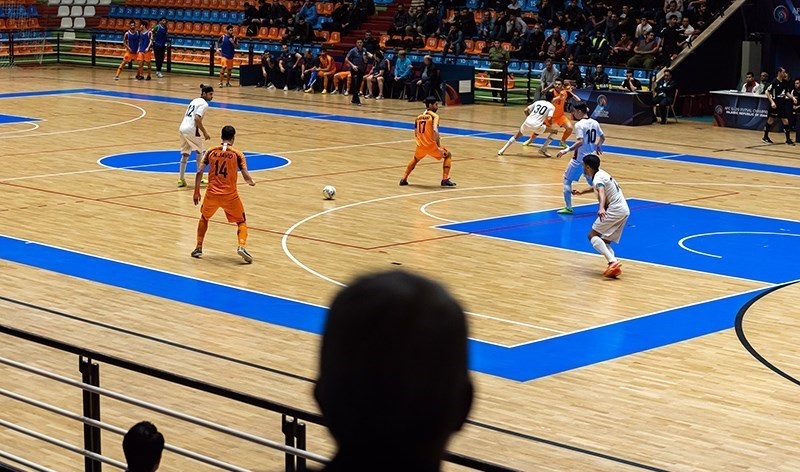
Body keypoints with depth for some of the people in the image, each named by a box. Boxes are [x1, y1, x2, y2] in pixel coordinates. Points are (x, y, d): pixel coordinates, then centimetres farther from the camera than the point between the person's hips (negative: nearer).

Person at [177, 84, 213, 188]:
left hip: (182, 128, 8)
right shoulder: (204, 104, -8)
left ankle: (181, 179, 10)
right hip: (191, 130, -8)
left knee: (185, 154, 12)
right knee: (199, 152, 11)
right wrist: (204, 132, -13)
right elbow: (197, 119, -19)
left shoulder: (194, 101, 20)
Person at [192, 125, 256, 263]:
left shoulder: (211, 151, 5)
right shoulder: (237, 154, -1)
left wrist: (196, 192, 7)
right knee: (242, 221, 15)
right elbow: (246, 176, -8)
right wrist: (251, 182, 15)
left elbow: (199, 172, -1)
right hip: (230, 195, -2)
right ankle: (241, 246, -9)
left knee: (204, 218, 28)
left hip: (212, 193, 2)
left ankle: (198, 248, 23)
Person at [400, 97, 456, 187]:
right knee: (448, 156, 15)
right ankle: (445, 180, 4)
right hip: (431, 145, -6)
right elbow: (435, 130, -23)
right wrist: (439, 147, -25)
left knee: (415, 159, 35)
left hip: (421, 145, 6)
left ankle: (404, 179, 31)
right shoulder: (434, 116, -7)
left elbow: (416, 134, 17)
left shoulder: (419, 117, 13)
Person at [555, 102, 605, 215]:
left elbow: (580, 142, -27)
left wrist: (566, 150, -29)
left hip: (580, 158, -7)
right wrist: (598, 146, 33)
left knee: (567, 180, 5)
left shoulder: (579, 125, -17)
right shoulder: (594, 123, 5)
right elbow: (602, 138, 14)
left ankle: (568, 207, 1)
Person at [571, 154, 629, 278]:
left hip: (614, 209, -10)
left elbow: (601, 192, -37)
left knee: (593, 235, -11)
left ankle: (613, 262, -29)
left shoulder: (598, 178, -14)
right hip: (624, 210, 10)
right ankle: (615, 267, -11)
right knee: (605, 241, 11)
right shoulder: (601, 173, 17)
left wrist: (601, 208, -54)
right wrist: (582, 192, 53)